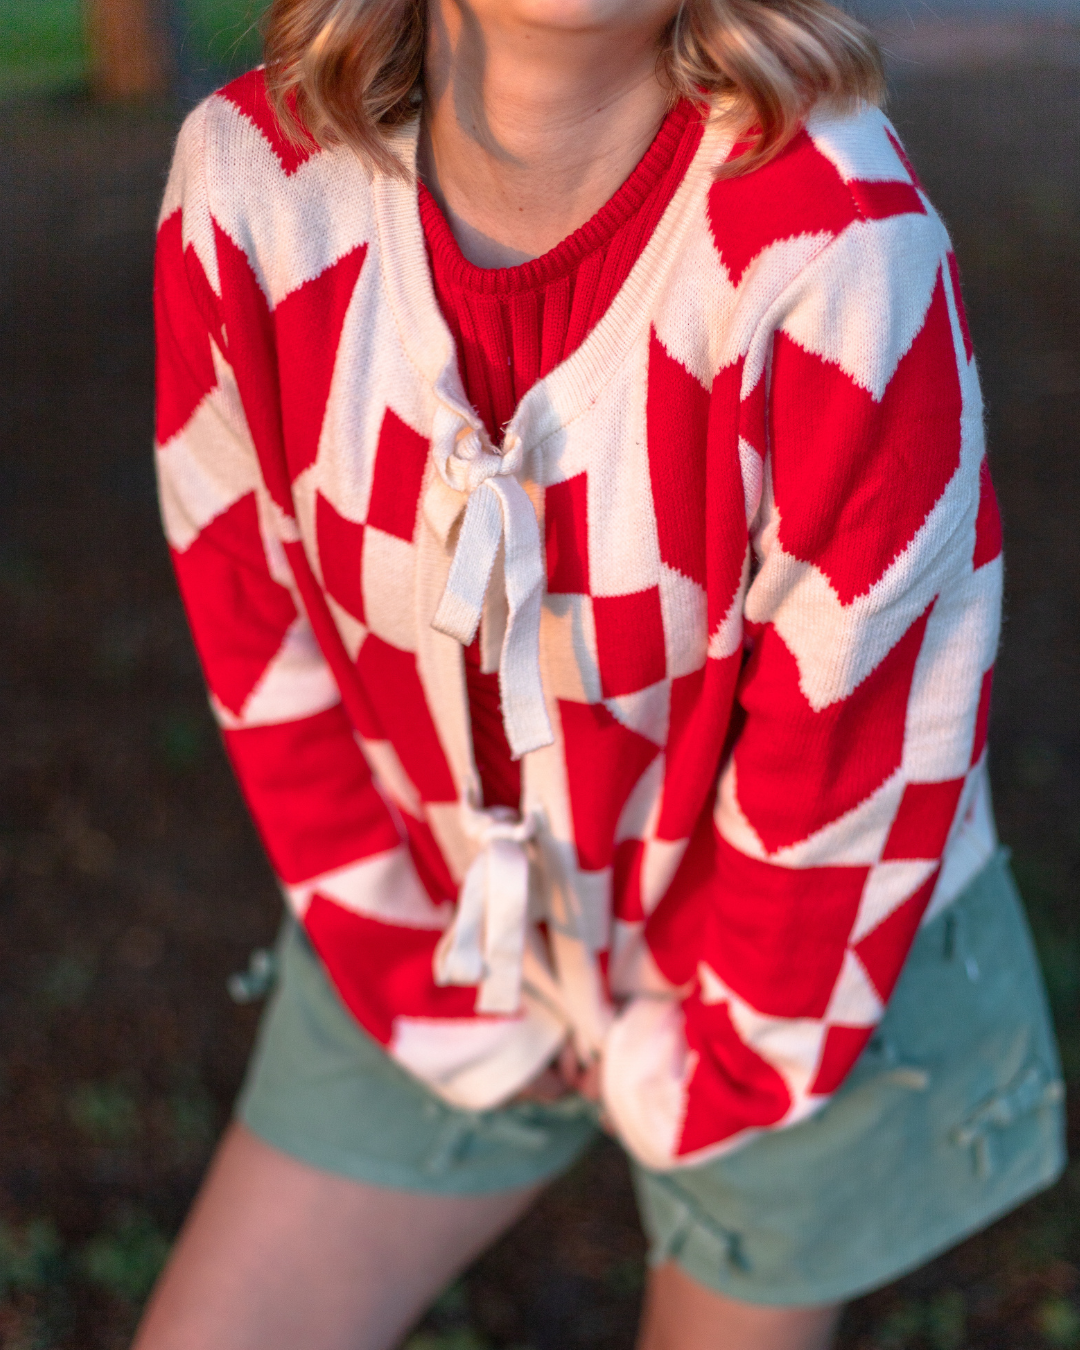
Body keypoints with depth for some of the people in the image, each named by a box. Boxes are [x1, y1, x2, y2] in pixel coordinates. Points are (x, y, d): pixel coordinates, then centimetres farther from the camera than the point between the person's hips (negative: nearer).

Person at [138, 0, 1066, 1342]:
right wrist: (430, 994, -2)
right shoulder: (248, 175, -18)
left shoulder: (837, 238, -30)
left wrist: (701, 1073, -7)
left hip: (808, 974, -2)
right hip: (446, 944, 3)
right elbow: (258, 633, -8)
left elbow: (861, 743, -20)